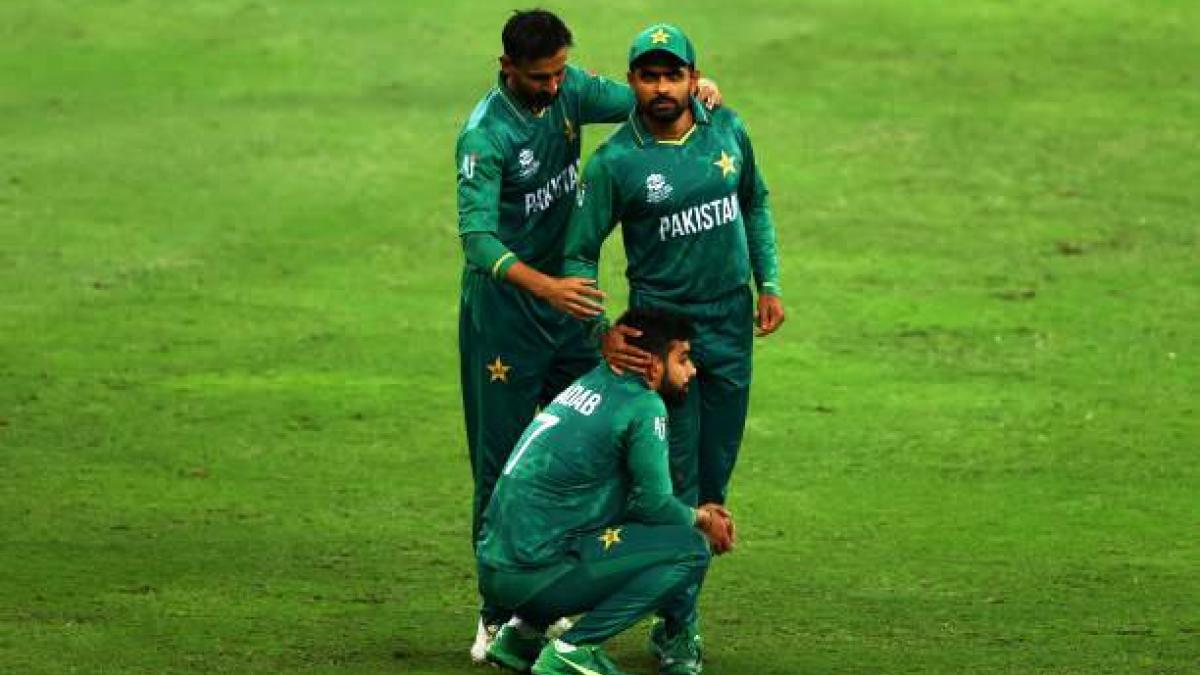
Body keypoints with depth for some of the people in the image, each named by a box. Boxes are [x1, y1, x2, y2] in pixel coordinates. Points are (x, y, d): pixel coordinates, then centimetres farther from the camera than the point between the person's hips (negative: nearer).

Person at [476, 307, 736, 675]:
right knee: (690, 548, -7)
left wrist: (698, 513, 22)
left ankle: (522, 632, 17)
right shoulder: (643, 407, -9)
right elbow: (653, 503, -7)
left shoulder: (591, 383, 17)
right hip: (535, 574, -9)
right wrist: (700, 519, 13)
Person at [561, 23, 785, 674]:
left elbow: (755, 204, 16)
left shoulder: (727, 130, 0)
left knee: (715, 473, 9)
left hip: (731, 324, 4)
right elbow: (579, 253, -6)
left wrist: (768, 282, 8)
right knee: (675, 479, -6)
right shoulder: (615, 162, -12)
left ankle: (681, 600, 22)